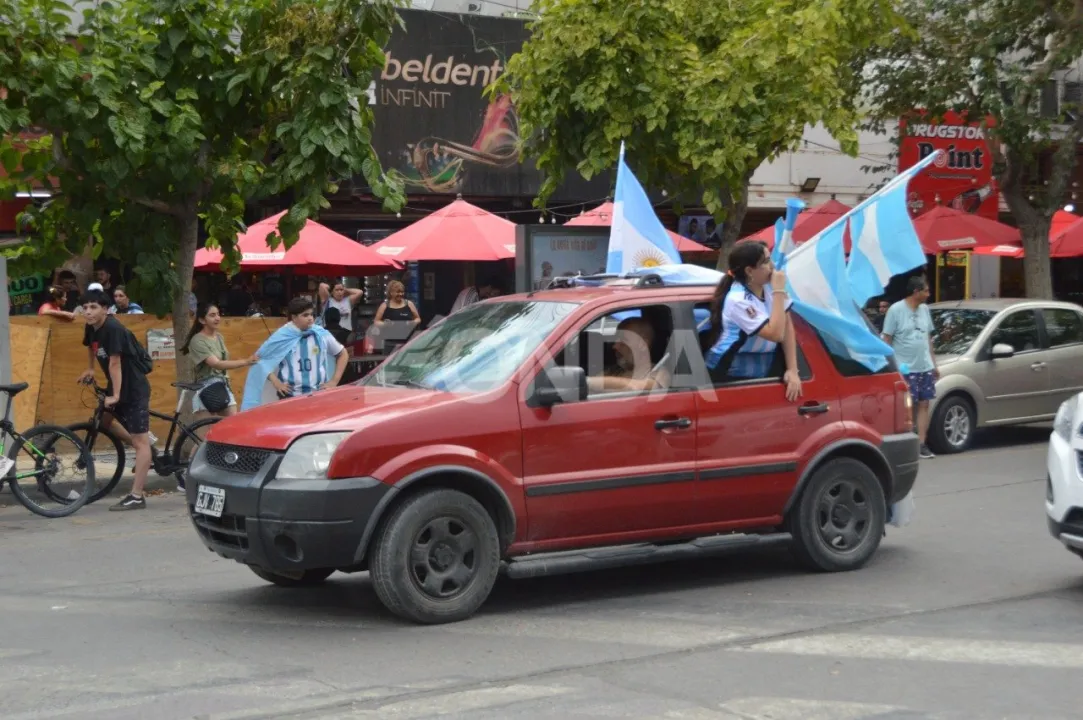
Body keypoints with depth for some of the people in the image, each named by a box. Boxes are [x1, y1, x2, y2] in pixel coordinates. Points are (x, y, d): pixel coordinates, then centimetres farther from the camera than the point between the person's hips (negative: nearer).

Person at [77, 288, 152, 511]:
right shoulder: (92, 328, 2)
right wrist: (90, 369, 32)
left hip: (134, 389, -9)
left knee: (140, 441, -6)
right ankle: (144, 451, 31)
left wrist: (115, 395, -25)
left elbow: (115, 363, -25)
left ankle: (136, 497, -8)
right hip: (116, 386, 9)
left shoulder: (113, 328, -24)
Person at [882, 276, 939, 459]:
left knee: (923, 405, 5)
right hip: (905, 369, -6)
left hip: (925, 367, 6)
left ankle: (921, 444, 9)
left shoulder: (925, 309, 9)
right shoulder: (896, 310, -10)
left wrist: (934, 364, 16)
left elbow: (929, 337, 17)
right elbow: (887, 339, -9)